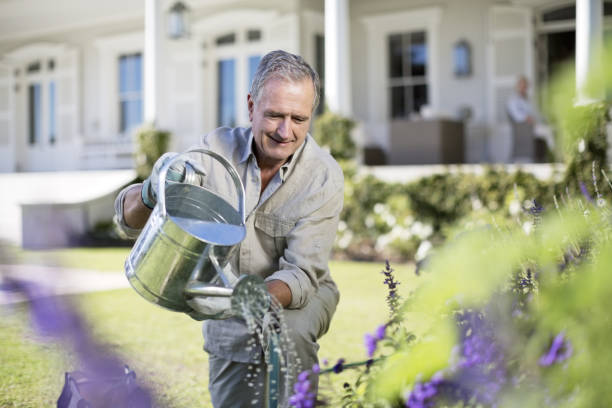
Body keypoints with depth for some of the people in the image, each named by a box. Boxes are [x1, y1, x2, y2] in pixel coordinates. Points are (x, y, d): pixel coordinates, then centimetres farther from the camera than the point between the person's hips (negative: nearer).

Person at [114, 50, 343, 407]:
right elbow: (129, 221, -16)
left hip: (301, 297, -3)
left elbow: (301, 274, -26)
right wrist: (152, 194, -40)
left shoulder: (324, 176, -22)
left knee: (285, 330, -34)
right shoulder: (217, 149, -15)